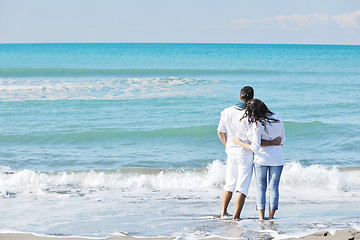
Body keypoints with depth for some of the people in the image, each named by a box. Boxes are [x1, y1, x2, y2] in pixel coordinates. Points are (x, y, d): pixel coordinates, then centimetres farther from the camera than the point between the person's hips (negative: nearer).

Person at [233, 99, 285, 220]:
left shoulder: (256, 125, -18)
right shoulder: (277, 118, -3)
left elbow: (255, 148, -17)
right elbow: (282, 140, 6)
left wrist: (240, 143, -5)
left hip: (262, 158, -3)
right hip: (277, 158, 3)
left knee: (261, 188, 7)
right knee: (274, 188, 8)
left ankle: (261, 217, 4)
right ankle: (271, 217, 9)